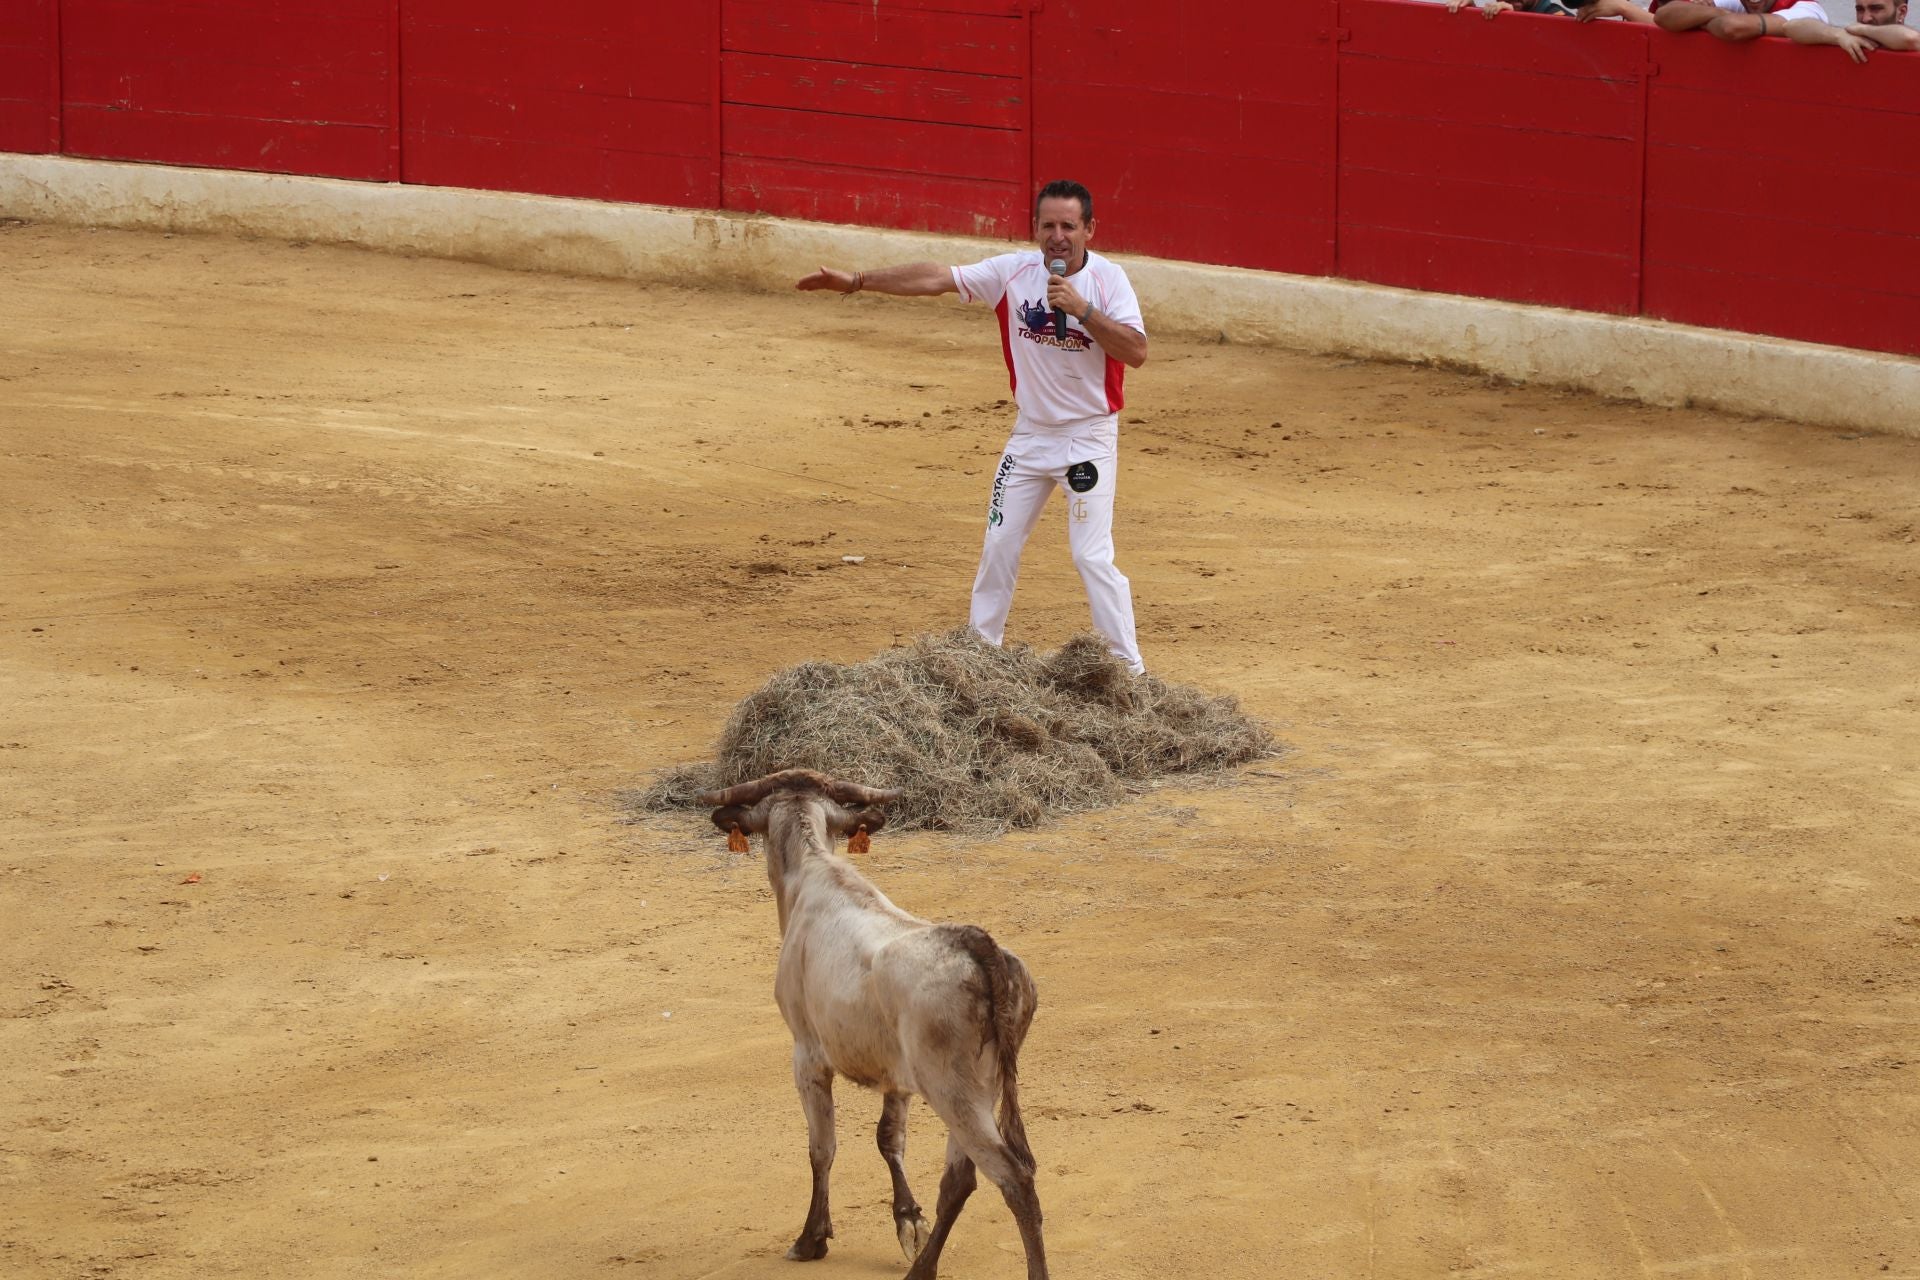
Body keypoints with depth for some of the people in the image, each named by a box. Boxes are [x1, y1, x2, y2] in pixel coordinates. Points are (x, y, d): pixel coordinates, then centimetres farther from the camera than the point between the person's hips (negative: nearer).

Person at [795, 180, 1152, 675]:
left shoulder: (1108, 279, -14)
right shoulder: (1014, 271, -5)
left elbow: (1137, 352, -23)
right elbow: (936, 278, -5)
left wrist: (1082, 309, -32)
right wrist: (856, 281, -9)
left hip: (1089, 435, -5)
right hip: (1030, 434, 5)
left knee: (1092, 556, -10)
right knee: (998, 545, 10)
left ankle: (1128, 668, -3)